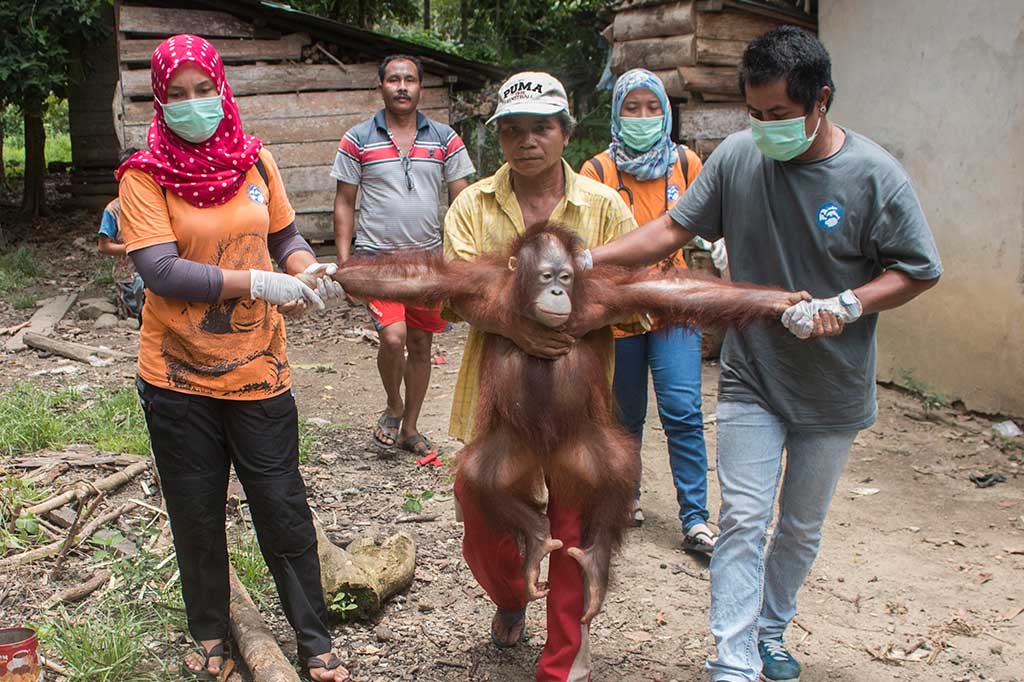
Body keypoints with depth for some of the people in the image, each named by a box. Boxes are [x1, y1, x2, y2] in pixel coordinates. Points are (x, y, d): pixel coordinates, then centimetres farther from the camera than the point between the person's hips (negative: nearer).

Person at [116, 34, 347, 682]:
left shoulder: (256, 161, 1)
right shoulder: (144, 177, -9)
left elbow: (285, 236, 11)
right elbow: (160, 269, -19)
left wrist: (309, 268, -11)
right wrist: (252, 282, -25)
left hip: (258, 368, 1)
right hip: (179, 375, -1)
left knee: (282, 506, 8)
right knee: (196, 512, 14)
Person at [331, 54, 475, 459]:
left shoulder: (445, 139, 3)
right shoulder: (358, 141, -1)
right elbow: (344, 203, 3)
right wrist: (344, 262, -4)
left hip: (428, 258, 3)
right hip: (377, 257, -3)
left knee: (421, 344, 10)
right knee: (393, 338, -19)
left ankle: (409, 428, 25)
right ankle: (393, 408, 10)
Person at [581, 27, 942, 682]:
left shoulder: (874, 175, -14)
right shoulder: (738, 155, -8)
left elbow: (919, 270, -8)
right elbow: (674, 229, -3)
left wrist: (846, 305, -23)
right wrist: (588, 259, -13)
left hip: (832, 389, 0)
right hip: (751, 378, 0)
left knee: (802, 528, 16)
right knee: (744, 520, -4)